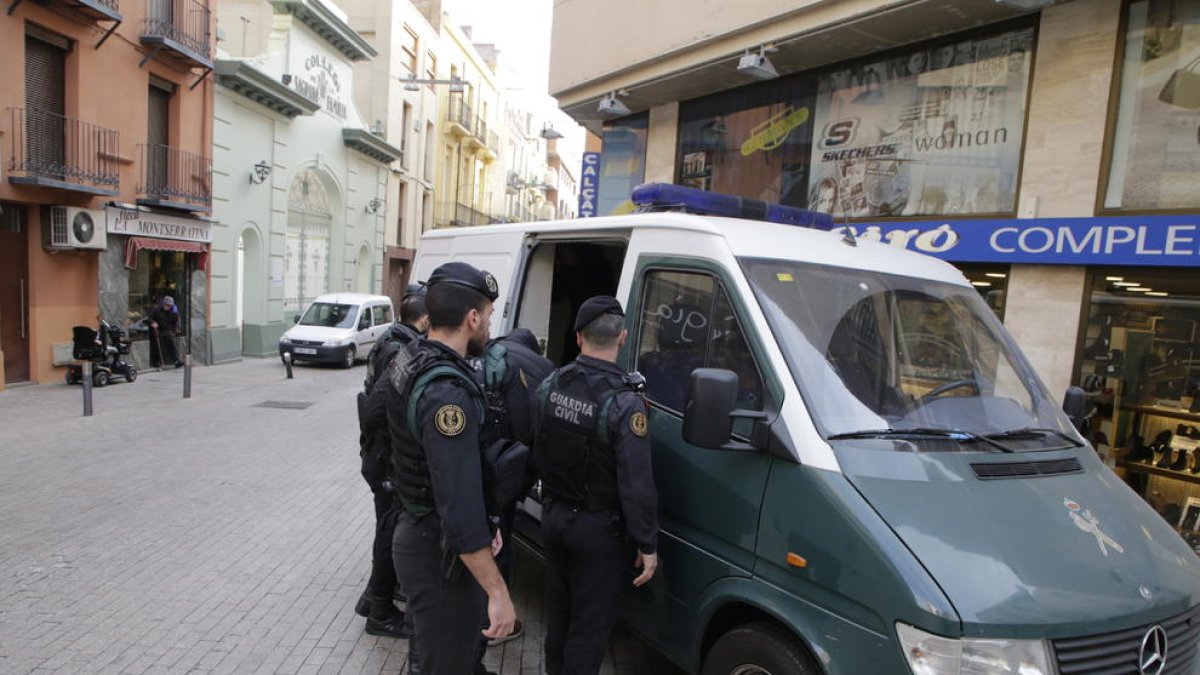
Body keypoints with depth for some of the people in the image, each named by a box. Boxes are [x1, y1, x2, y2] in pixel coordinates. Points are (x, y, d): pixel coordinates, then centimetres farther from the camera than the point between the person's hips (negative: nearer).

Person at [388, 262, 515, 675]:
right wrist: (498, 592, -25)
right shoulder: (447, 392, -28)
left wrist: (482, 526, 12)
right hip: (440, 552, -9)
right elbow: (459, 509, -31)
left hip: (419, 531, 9)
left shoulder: (413, 359, 3)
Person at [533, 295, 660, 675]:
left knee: (559, 608, 24)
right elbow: (636, 484, -22)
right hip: (598, 529, -6)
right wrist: (647, 544, -13)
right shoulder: (623, 401, -24)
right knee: (591, 621, 9)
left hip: (553, 516, 7)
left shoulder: (549, 385, -4)